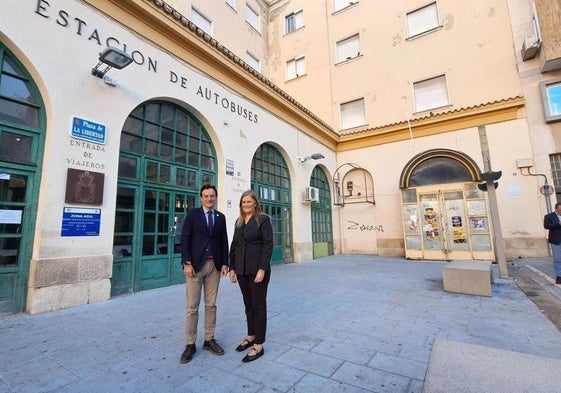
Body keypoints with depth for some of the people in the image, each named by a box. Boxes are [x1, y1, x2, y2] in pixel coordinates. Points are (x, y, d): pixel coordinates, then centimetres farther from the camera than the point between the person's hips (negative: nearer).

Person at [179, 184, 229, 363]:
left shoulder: (220, 217, 10)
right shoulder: (193, 213, 0)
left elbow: (224, 241, 10)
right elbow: (185, 239, -5)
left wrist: (225, 263, 3)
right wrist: (187, 262, -13)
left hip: (214, 265, 3)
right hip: (195, 264, -3)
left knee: (211, 305, 11)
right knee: (192, 306, 3)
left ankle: (209, 340, 24)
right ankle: (190, 344, 16)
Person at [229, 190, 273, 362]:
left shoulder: (263, 219, -6)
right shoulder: (238, 221, 12)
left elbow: (268, 244, -12)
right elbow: (234, 245, 13)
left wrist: (262, 269, -18)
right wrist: (232, 267, 7)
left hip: (257, 268, -6)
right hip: (241, 269, 6)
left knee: (259, 305, 3)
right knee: (248, 304, 16)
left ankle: (259, 345, 15)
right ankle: (251, 336, 32)